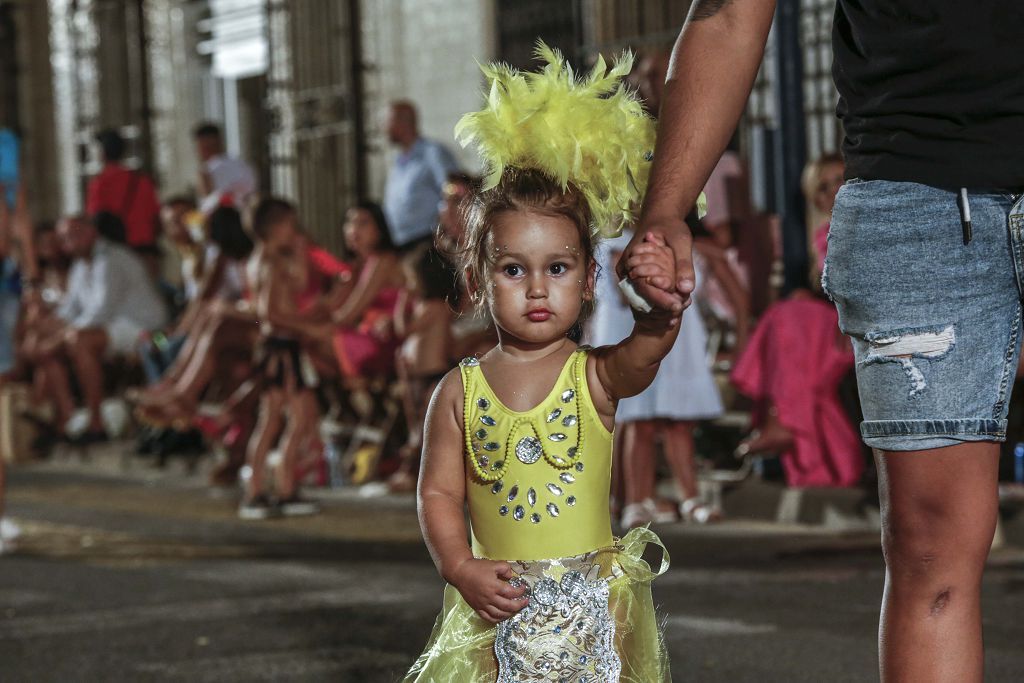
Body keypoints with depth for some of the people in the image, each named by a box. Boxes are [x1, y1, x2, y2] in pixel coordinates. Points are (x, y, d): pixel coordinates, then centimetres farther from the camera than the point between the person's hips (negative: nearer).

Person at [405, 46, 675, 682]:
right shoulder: (461, 390, 3)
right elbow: (439, 492, 5)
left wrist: (661, 301, -43)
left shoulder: (595, 375, -1)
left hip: (592, 605, -1)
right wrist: (462, 568, -10)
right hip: (497, 604, 1)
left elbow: (646, 349, -22)